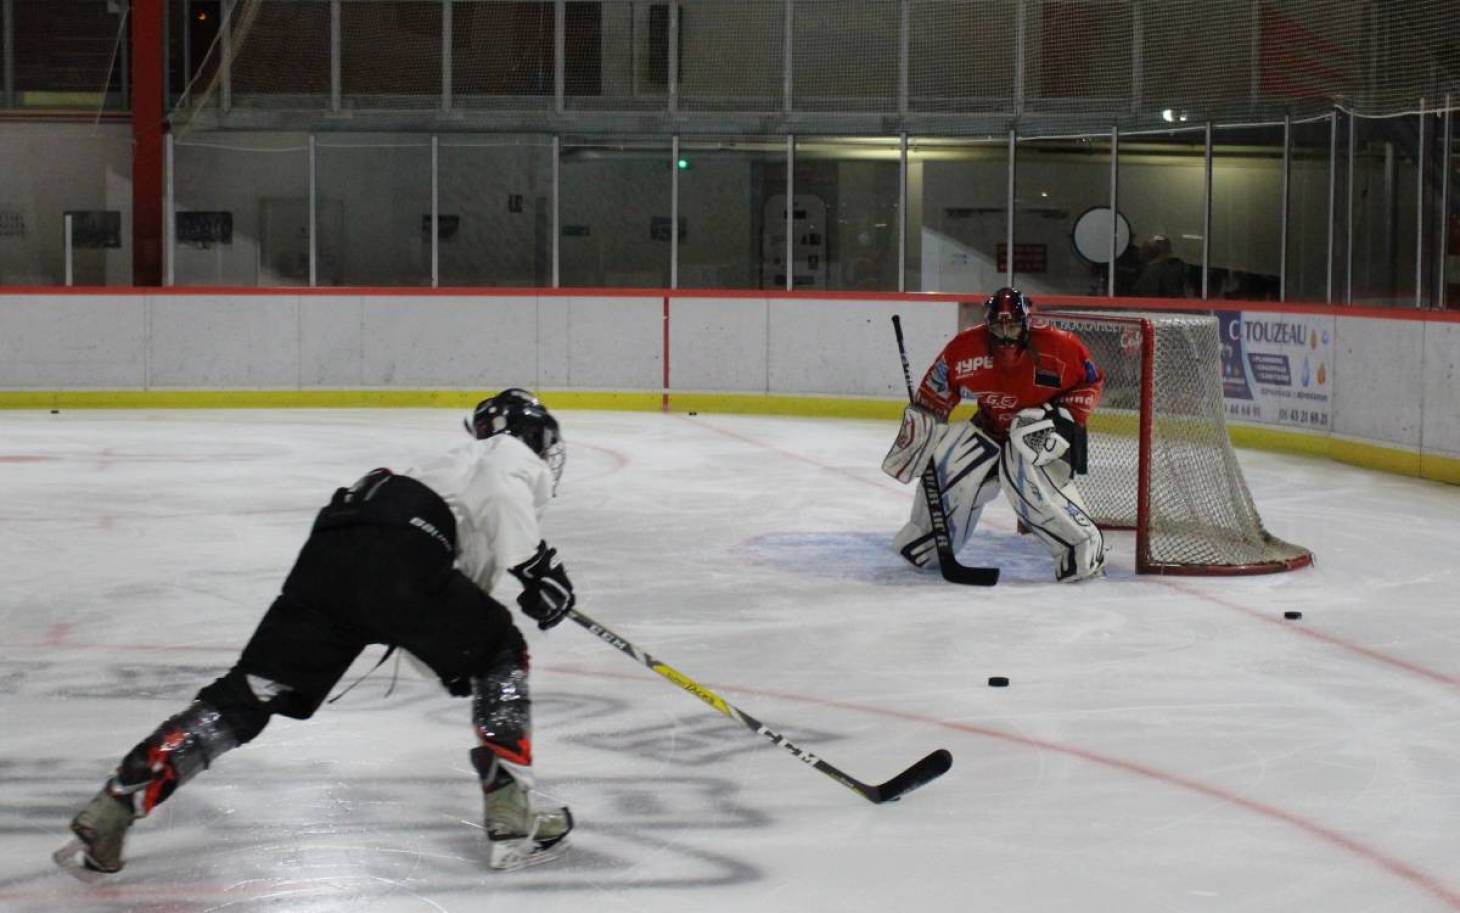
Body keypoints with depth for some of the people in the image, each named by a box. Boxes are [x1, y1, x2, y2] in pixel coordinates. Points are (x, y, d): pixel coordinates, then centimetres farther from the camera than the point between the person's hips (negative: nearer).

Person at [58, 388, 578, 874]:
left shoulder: (461, 462, 44)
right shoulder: (519, 457, 20)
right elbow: (498, 491, -6)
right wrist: (529, 563, -5)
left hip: (328, 549, 7)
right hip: (396, 556, -7)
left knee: (249, 693, 6)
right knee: (500, 658, 13)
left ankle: (113, 809, -4)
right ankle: (511, 820, 5)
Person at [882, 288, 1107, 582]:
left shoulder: (1057, 346, -22)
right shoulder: (965, 347, -14)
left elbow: (1091, 381, -9)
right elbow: (932, 401, -2)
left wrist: (1062, 416, -19)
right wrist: (914, 437, -4)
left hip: (1045, 431, -4)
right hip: (992, 426, 5)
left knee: (1026, 479, -29)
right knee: (948, 467, -6)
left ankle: (1084, 546, -17)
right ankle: (926, 539, 18)